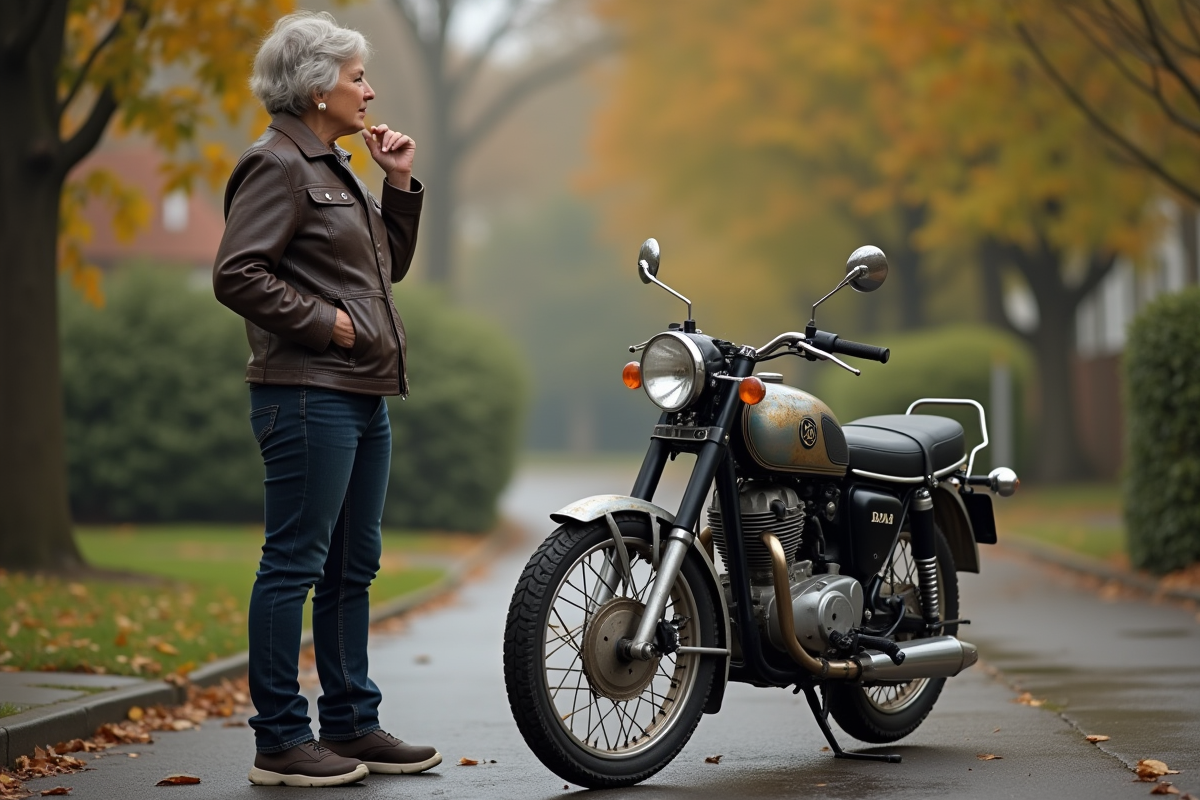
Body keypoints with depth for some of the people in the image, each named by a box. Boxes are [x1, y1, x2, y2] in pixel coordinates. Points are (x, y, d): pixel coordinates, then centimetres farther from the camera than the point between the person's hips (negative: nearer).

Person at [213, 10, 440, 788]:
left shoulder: (336, 166, 20)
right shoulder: (277, 165, -10)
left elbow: (391, 263, 23)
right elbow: (236, 274, -19)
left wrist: (400, 183, 12)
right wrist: (325, 321, -16)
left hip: (363, 395, 10)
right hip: (308, 394, -10)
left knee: (353, 568, 14)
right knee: (295, 564, -6)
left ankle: (353, 723, 22)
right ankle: (281, 740, -1)